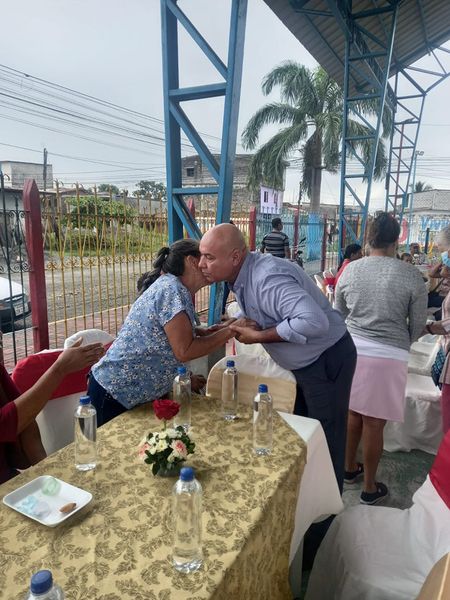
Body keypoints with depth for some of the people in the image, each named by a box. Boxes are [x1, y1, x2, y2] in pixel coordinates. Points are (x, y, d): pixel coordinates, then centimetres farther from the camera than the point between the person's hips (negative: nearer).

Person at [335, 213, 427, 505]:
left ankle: (350, 468, 39)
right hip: (389, 356, -3)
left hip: (353, 349, 3)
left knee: (353, 412, 19)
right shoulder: (411, 275, -10)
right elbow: (418, 324, -2)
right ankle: (370, 487, 25)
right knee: (374, 422, 7)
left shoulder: (351, 270, -2)